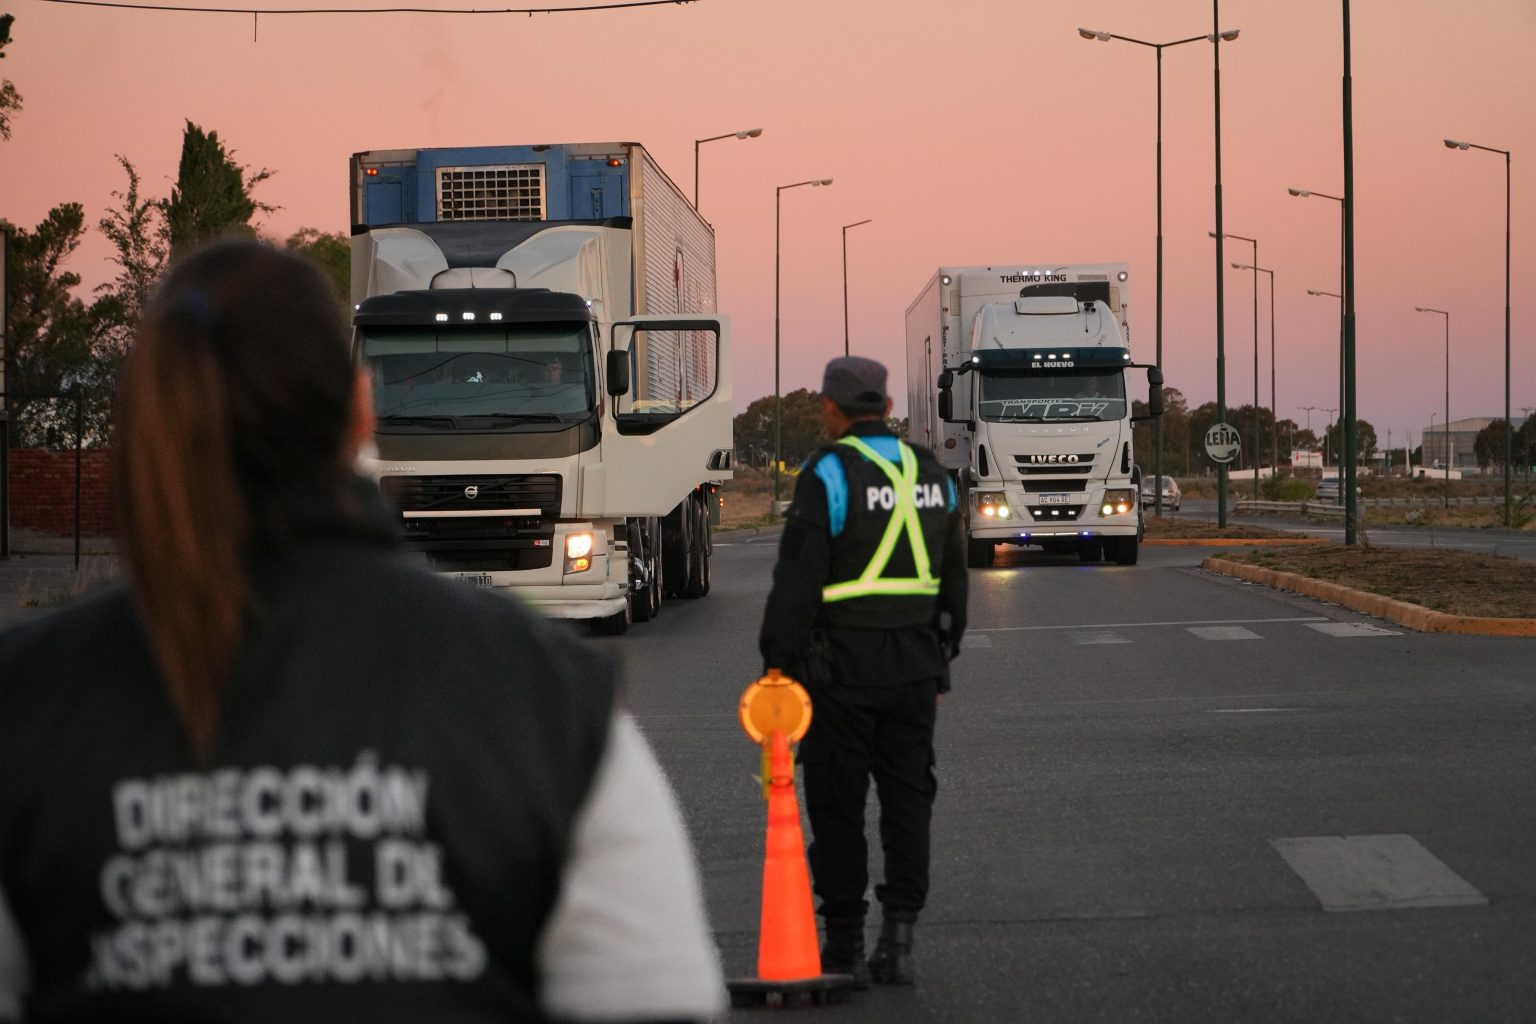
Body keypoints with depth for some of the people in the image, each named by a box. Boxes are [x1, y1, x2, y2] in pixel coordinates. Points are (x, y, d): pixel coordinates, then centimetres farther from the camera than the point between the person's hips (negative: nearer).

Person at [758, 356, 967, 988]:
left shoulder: (829, 475, -10)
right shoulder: (931, 474, 10)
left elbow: (796, 580, -15)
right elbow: (953, 580, 15)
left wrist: (776, 667, -11)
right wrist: (941, 664, 21)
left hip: (840, 665, -5)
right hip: (915, 664, 5)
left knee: (837, 803, 3)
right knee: (907, 799, 8)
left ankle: (845, 947, 6)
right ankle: (897, 939, 1)